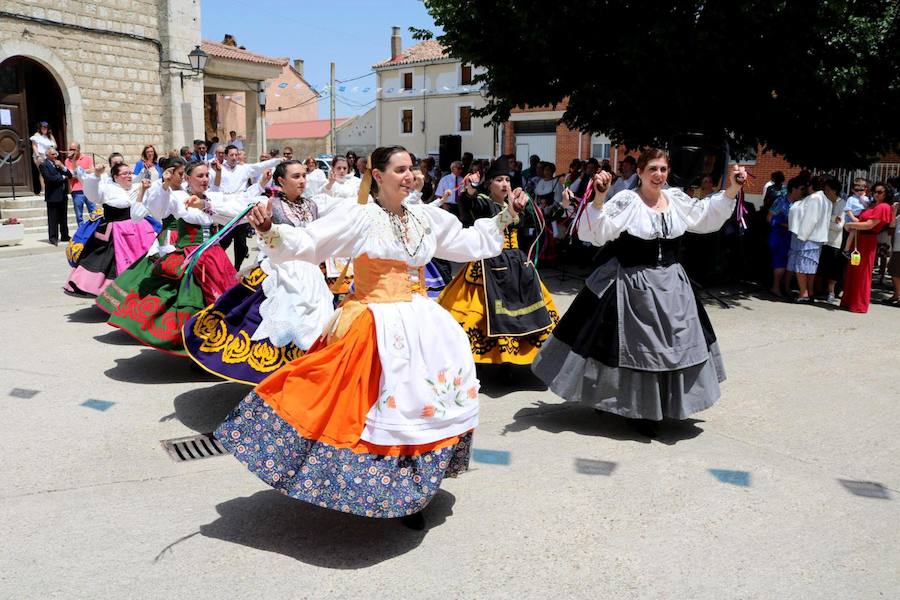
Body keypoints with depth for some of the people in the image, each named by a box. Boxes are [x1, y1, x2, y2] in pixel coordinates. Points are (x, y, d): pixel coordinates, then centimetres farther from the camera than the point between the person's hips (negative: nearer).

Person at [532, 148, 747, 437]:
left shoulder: (676, 199, 5)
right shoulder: (626, 201, -13)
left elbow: (707, 217, 19)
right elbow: (595, 232, -21)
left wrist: (732, 190, 11)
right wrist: (599, 197, -33)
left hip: (671, 285, 6)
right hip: (633, 286, -6)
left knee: (667, 347, 13)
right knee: (633, 347, 3)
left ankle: (656, 406, 30)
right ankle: (635, 408, 21)